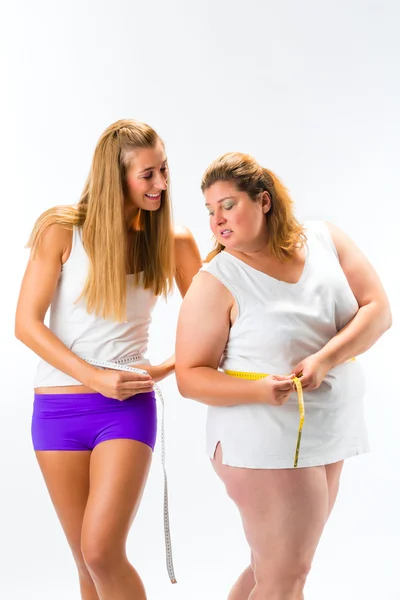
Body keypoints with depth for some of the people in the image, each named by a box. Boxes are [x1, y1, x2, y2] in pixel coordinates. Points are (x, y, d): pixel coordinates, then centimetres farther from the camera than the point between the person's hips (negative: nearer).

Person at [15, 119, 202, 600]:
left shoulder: (173, 241, -1)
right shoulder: (63, 230, -5)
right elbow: (26, 323, -7)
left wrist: (165, 368, -16)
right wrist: (96, 378, -14)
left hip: (127, 408, 0)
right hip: (58, 407, 1)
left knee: (102, 553, -13)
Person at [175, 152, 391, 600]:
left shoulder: (324, 240, 1)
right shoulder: (216, 282, -11)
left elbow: (377, 310, -3)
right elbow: (190, 376, -10)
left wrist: (325, 358, -19)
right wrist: (258, 390, -26)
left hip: (327, 435, 5)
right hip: (264, 441, -5)